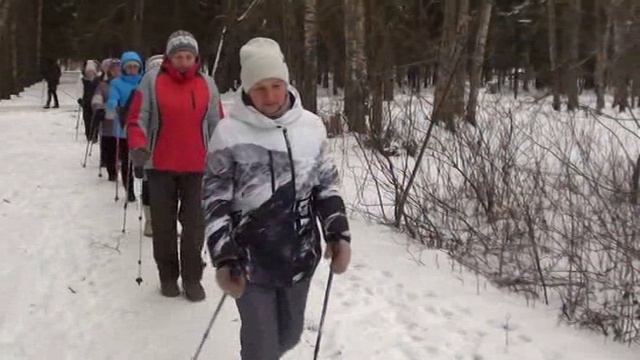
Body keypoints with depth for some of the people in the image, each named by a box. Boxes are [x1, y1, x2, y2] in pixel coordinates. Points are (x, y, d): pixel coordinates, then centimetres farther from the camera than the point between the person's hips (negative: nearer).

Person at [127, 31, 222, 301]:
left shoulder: (207, 85, 6)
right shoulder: (152, 80, -2)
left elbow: (216, 125, 11)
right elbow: (137, 118, -3)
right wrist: (138, 146, -20)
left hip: (196, 167, 1)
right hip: (161, 166, -1)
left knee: (194, 224, 4)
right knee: (163, 224, 9)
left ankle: (192, 278, 17)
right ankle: (168, 275, 24)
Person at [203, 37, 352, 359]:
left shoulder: (310, 126, -2)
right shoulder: (229, 133, -11)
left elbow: (327, 185, 10)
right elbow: (215, 200, -7)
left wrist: (338, 234, 1)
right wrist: (224, 259, -14)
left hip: (300, 257, 4)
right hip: (252, 262, -4)